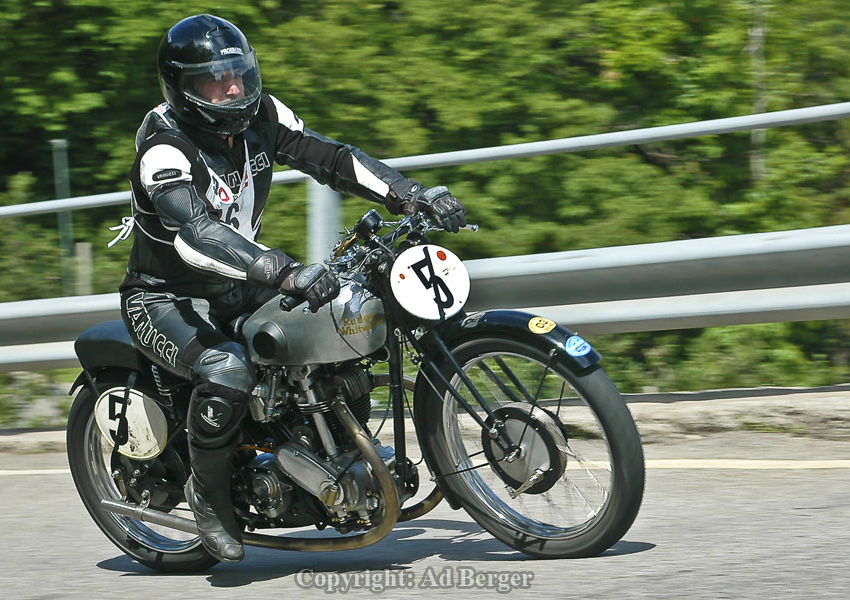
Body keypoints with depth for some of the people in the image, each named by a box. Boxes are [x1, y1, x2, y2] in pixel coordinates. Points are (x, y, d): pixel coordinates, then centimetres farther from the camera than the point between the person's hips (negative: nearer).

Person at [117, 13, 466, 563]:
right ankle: (210, 494, -12)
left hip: (236, 284, 8)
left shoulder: (259, 115, -5)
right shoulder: (163, 146, -28)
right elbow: (196, 232, -43)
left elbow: (327, 156, -5)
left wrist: (415, 195, -18)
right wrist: (286, 272, -56)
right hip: (165, 300, -8)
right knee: (228, 373, -35)